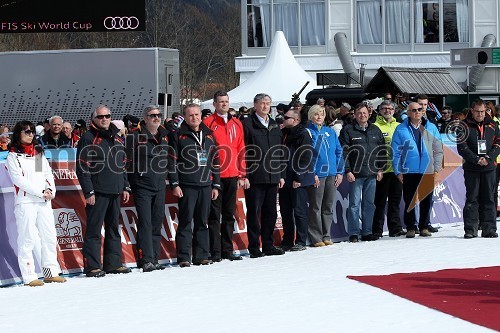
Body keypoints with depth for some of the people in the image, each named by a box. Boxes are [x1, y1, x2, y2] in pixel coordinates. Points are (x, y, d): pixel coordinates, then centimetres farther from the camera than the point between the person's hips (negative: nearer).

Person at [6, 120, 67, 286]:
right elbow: (18, 179, -9)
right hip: (25, 202, -6)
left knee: (49, 236, 5)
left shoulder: (39, 153, 19)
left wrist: (50, 190, -5)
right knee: (27, 239, -8)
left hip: (44, 201, 6)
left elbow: (48, 174, 15)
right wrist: (41, 192, -14)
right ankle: (29, 276, -7)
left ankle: (51, 272, 12)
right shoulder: (13, 156, 0)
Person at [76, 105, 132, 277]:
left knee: (113, 229, 11)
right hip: (98, 192, -7)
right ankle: (92, 266, -5)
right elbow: (82, 168, -11)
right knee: (94, 230, -6)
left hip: (115, 192, 7)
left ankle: (113, 263, 17)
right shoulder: (88, 139, -6)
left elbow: (122, 165, 24)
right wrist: (89, 192, -16)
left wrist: (125, 187, 16)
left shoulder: (115, 138, 17)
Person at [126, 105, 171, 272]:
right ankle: (146, 260, -14)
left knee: (157, 224, 8)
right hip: (142, 187, -6)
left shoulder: (165, 136, 10)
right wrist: (126, 187, -10)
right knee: (145, 223, -11)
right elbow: (127, 162, -7)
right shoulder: (135, 137, -7)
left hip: (160, 186, 6)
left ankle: (154, 259, 14)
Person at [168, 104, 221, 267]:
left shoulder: (208, 135, 15)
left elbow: (215, 161, 18)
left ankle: (201, 256, 12)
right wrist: (174, 184, -10)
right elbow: (171, 160, -3)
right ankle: (183, 258, -4)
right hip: (186, 186, -5)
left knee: (202, 222, 7)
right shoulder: (178, 135, 1)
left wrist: (216, 185, 13)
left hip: (205, 186, 5)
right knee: (186, 221, -5)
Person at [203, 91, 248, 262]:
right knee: (214, 215, -3)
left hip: (232, 177, 5)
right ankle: (215, 252, -2)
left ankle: (227, 250, 16)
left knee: (229, 215, 10)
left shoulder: (236, 124, 13)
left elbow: (241, 150, 15)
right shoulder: (208, 124, -2)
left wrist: (242, 175, 11)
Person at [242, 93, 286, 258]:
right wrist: (243, 175, -14)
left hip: (272, 176, 6)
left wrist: (281, 174, 15)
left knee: (270, 213, 10)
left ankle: (268, 245, 17)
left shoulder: (274, 126, 17)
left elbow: (281, 151, 21)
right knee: (254, 212, -2)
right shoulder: (247, 124, -3)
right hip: (254, 177, -6)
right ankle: (254, 248, 1)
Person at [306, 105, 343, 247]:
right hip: (316, 176, -5)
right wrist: (312, 173, -14)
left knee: (328, 207, 8)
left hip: (332, 175, 5)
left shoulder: (330, 132, 13)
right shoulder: (307, 132, -1)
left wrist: (340, 172, 5)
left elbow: (339, 152, 14)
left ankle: (326, 236, 15)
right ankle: (316, 238, 0)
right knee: (316, 207, -3)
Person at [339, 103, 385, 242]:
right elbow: (343, 152, -6)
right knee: (355, 203, -4)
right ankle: (353, 233, -2)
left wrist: (380, 169, 8)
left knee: (369, 204, 7)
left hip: (372, 173, 4)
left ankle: (367, 232, 13)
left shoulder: (375, 130, 13)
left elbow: (382, 151, 16)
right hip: (355, 174, -4)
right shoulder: (348, 130, -1)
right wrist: (348, 171, -12)